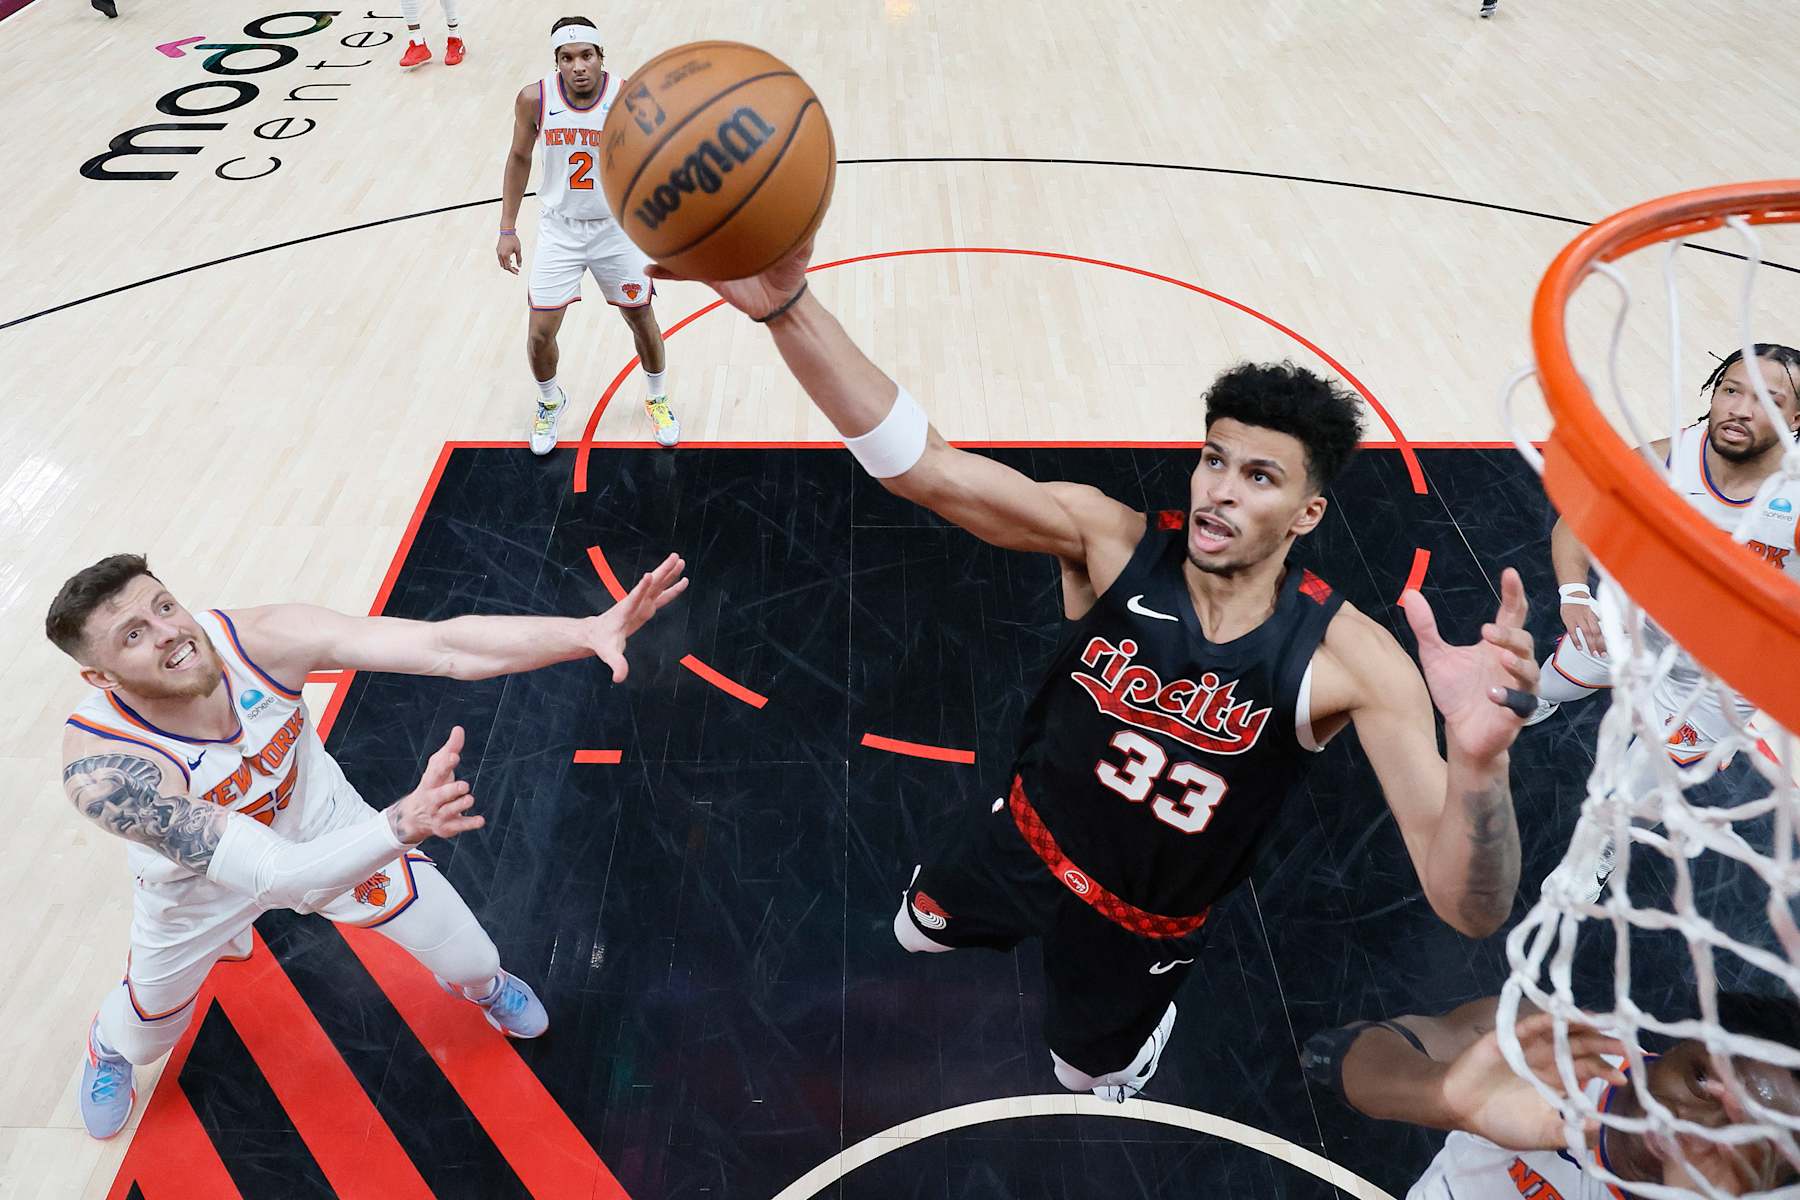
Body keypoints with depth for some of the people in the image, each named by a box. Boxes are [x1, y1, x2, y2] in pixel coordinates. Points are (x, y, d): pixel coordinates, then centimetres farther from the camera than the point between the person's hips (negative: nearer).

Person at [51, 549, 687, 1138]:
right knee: (145, 1036, 24)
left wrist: (587, 631, -57)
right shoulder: (102, 767, -40)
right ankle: (108, 1043, 63)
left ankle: (480, 984, 49)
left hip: (323, 825, 2)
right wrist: (402, 825, -62)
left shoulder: (259, 636, -35)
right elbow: (269, 872, -45)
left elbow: (443, 646, -44)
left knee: (471, 961, 10)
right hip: (200, 881, -1)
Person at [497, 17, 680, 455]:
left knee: (642, 320, 12)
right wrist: (507, 230, 1)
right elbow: (519, 158, 2)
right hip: (559, 229, 1)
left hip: (618, 228, 0)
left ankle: (656, 397, 40)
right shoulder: (533, 99, -14)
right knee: (540, 333, -1)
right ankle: (550, 401, 30)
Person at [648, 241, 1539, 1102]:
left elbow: (1470, 910, -36)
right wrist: (788, 308, -57)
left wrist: (1478, 761, -58)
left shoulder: (1349, 657, -30)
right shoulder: (1109, 541, -27)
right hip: (1025, 839, 2)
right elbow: (918, 463, -42)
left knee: (1090, 1074, 27)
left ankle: (1149, 1016, 62)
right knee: (916, 933, 30)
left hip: (1146, 923, -1)